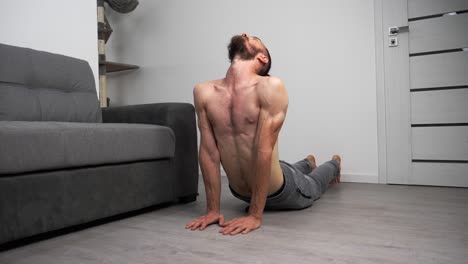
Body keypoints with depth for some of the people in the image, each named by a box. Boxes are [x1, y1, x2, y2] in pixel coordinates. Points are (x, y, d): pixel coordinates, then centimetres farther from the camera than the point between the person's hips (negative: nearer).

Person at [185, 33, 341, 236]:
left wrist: (255, 215, -29)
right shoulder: (203, 92, -15)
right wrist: (212, 210, -14)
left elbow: (264, 151, -31)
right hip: (240, 193, 4)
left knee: (313, 187, 31)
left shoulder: (271, 87, -28)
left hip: (280, 193, -4)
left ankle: (334, 164, 64)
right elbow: (208, 151, -15)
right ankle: (307, 164, 68)